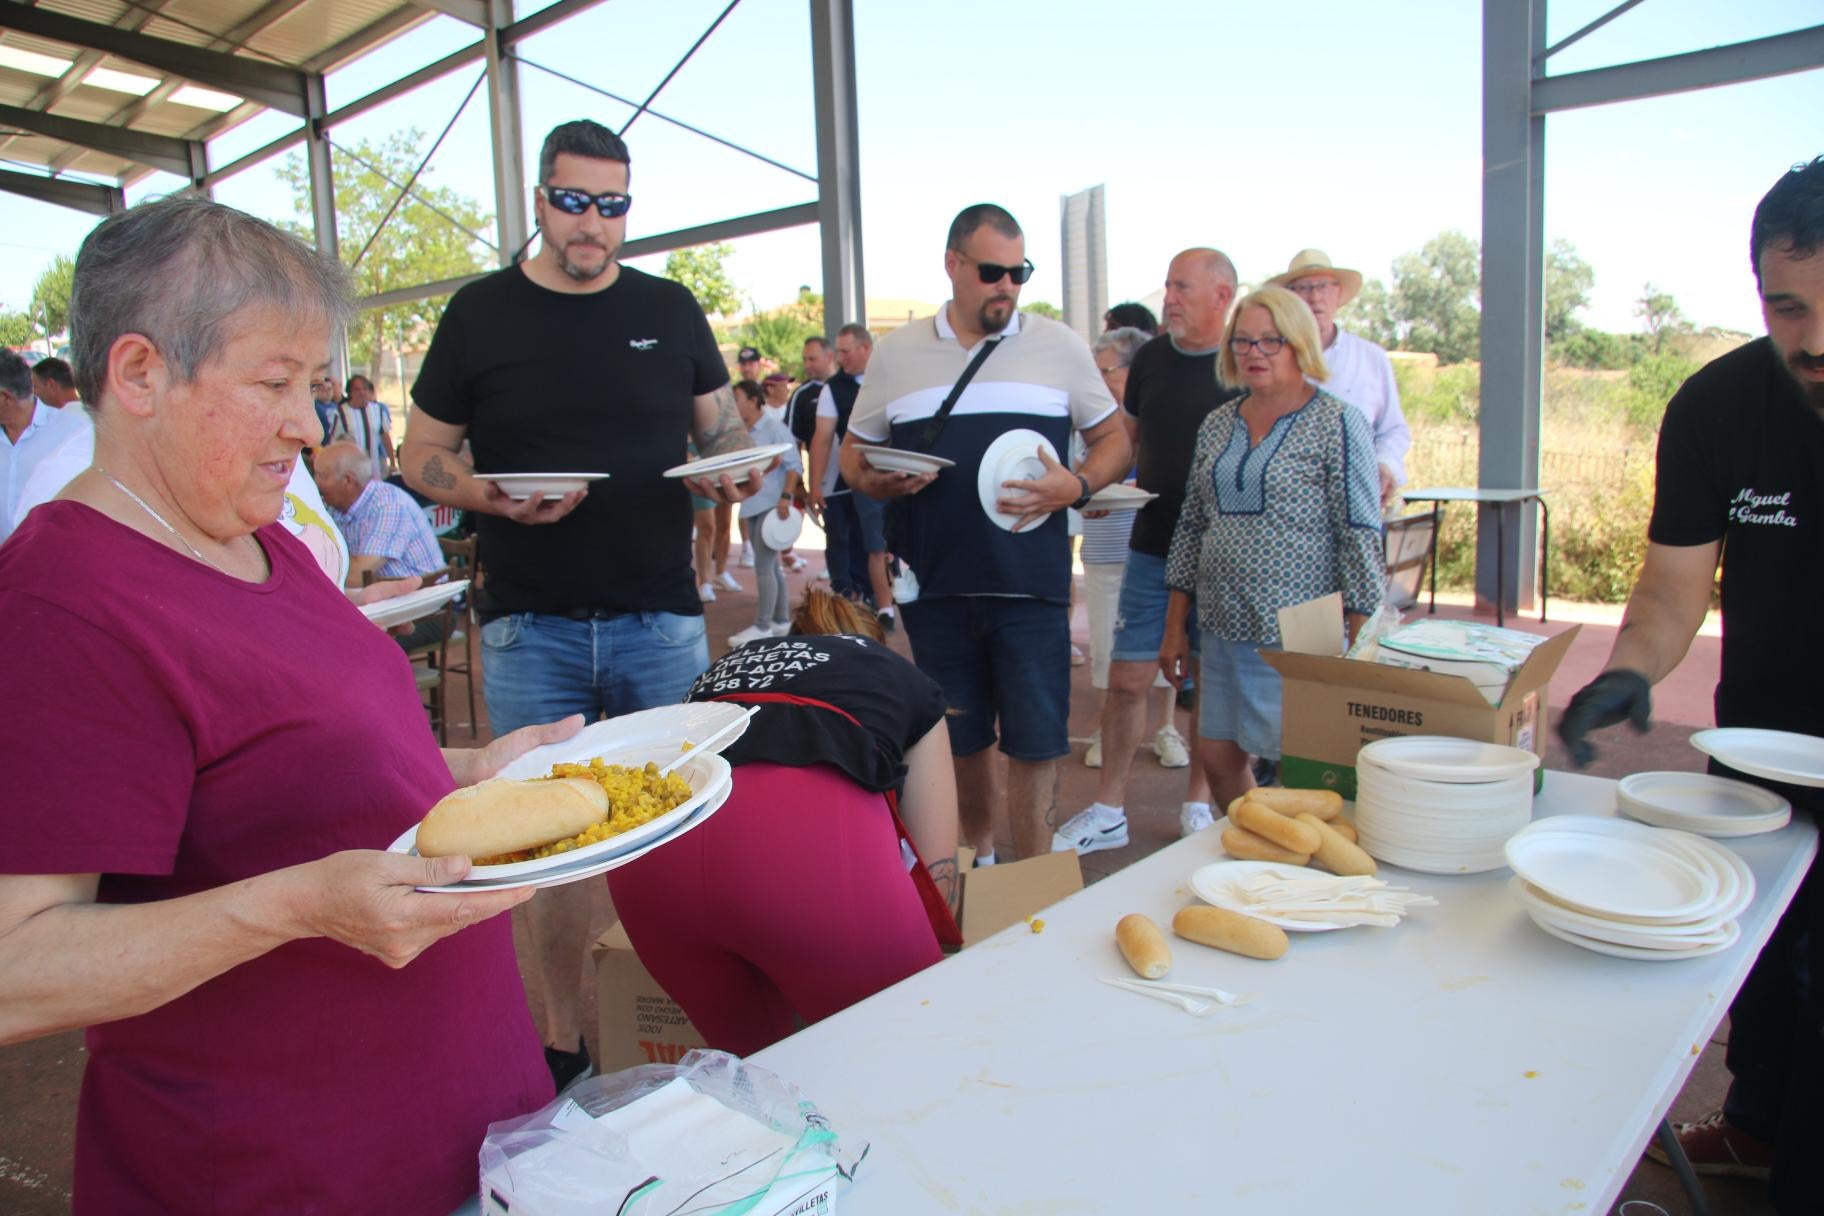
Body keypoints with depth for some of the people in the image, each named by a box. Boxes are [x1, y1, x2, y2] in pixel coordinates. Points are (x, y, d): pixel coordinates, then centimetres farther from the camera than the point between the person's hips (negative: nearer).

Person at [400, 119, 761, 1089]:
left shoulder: (670, 309, 8)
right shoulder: (481, 313, 4)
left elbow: (724, 426, 16)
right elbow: (421, 457, 6)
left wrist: (732, 469, -7)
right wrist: (497, 498, -14)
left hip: (660, 620, 1)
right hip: (529, 630, -1)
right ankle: (561, 1040, 23)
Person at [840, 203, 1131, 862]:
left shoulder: (1059, 346, 6)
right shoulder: (896, 352, 8)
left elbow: (1115, 439, 10)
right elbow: (854, 450, 14)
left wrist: (1077, 485, -11)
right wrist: (875, 481, -10)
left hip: (1031, 585, -1)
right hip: (934, 585, 2)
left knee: (1034, 740, 0)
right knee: (959, 738, 14)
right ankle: (978, 858, 35)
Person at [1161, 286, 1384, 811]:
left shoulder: (1338, 424, -5)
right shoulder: (1217, 424, 10)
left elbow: (1361, 536, -9)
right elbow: (1191, 526, 13)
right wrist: (1174, 626, 12)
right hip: (1223, 630, 6)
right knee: (1217, 757, 11)